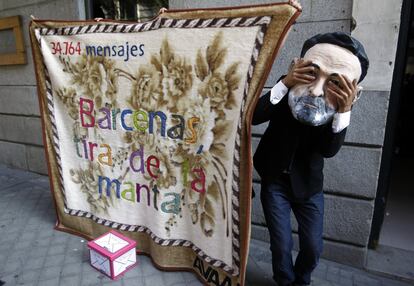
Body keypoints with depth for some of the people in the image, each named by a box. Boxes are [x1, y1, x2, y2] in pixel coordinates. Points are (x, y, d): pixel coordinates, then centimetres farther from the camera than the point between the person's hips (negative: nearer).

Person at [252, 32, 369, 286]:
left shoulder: (339, 104, -14)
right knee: (281, 245, -1)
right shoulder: (287, 93, -15)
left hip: (308, 185, 2)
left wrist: (344, 111, -39)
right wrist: (285, 83, -39)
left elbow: (329, 150, -24)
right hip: (275, 181, -1)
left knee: (313, 247, 7)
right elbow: (252, 117, -29)